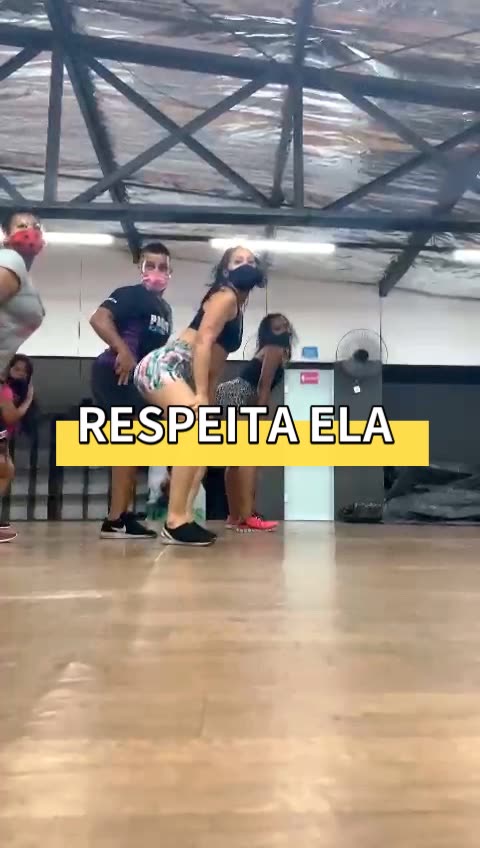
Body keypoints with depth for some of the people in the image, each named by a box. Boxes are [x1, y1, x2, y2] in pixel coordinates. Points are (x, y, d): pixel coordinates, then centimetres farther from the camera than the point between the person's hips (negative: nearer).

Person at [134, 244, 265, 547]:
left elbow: (216, 362, 21)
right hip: (162, 366, -11)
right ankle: (175, 522, -24)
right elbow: (202, 343, -17)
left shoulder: (238, 307, 23)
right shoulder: (225, 296, -5)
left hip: (178, 375, 11)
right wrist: (200, 396, -22)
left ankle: (184, 517, 6)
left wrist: (208, 402, 15)